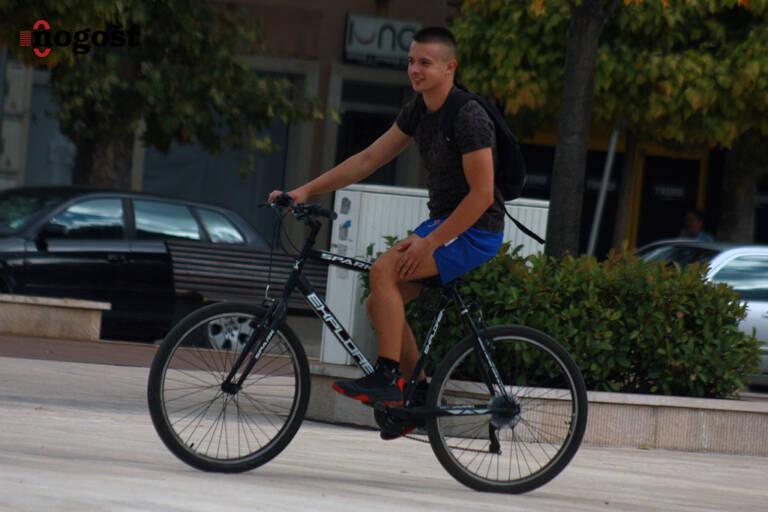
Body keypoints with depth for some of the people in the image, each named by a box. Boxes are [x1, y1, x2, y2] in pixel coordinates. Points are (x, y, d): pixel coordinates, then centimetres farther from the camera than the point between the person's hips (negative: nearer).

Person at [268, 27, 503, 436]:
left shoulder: (468, 118, -19)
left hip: (475, 231, -9)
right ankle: (420, 395, 15)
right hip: (441, 222, 9)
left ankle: (386, 378, -21)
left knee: (384, 270, -25)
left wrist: (430, 243, -22)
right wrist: (306, 191, 2)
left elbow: (482, 194, -22)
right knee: (379, 303, 5)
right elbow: (367, 161, 10)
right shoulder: (418, 111, 7)